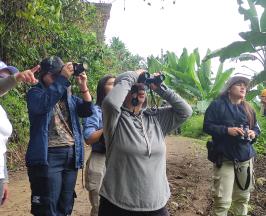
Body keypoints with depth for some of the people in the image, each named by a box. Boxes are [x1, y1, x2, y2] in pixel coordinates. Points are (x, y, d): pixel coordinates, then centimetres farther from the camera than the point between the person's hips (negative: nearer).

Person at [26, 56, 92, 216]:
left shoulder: (68, 96, 15)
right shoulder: (35, 92, -1)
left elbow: (87, 111, 6)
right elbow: (43, 104, -24)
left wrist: (84, 87, -7)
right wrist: (63, 78, -23)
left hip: (71, 155, 6)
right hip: (48, 156, -6)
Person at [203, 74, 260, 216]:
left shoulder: (248, 108, 14)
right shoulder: (217, 105, -4)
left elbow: (256, 128, 19)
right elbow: (207, 126, -9)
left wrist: (254, 133, -4)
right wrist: (227, 130, -21)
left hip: (246, 158, 6)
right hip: (225, 159, -6)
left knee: (243, 196, 16)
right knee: (223, 200, -8)